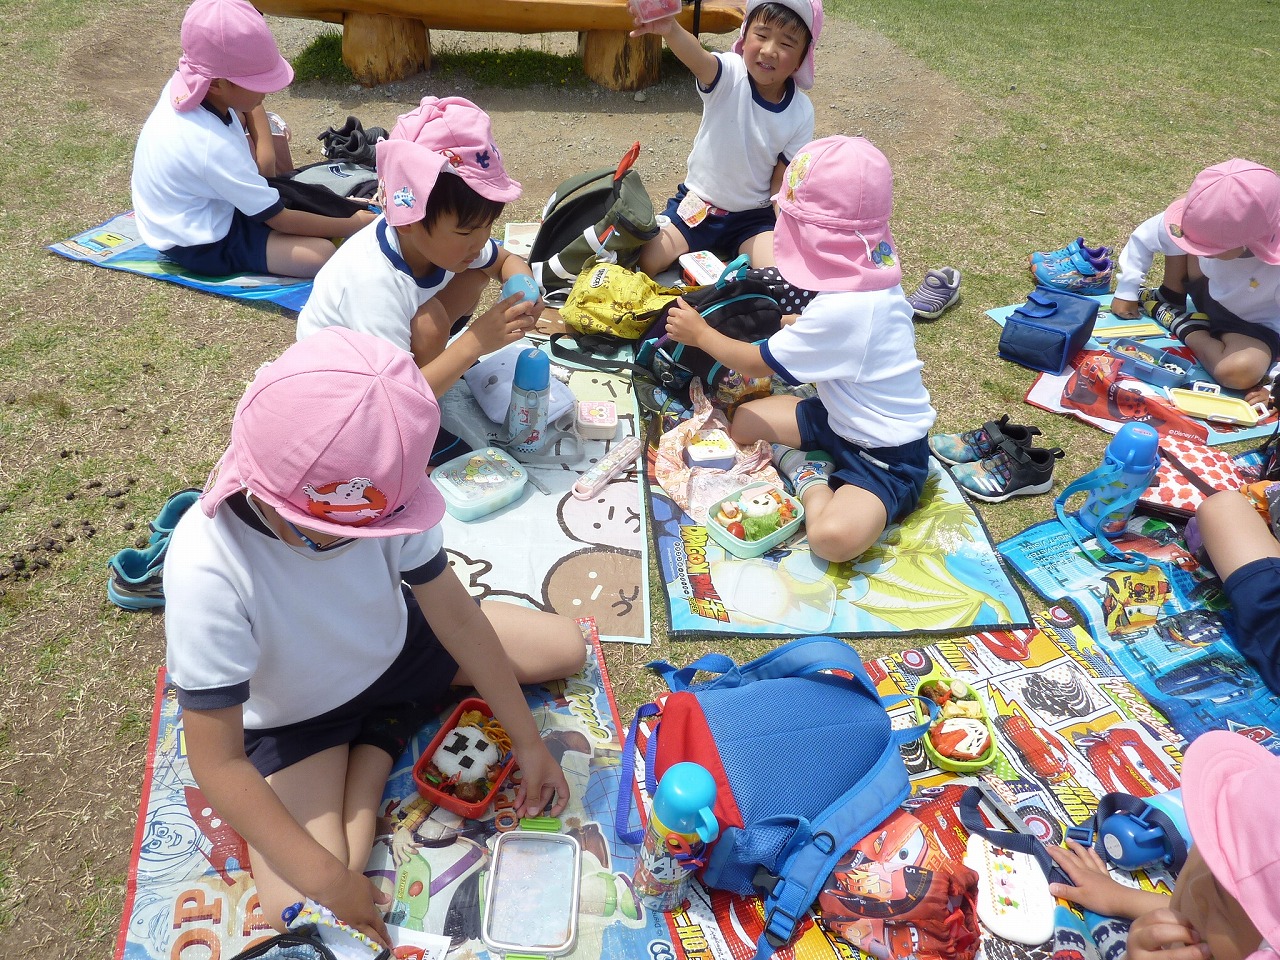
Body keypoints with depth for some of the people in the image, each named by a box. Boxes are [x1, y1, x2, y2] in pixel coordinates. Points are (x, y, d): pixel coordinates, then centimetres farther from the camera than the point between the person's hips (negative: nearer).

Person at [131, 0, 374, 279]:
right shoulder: (214, 146, -34)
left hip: (201, 204, 9)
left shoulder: (187, 82, -12)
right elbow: (279, 219, -25)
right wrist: (353, 225, -19)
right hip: (200, 243, -9)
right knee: (322, 254, -25)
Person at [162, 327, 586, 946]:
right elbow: (218, 762, -28)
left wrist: (527, 741, -7)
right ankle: (381, 731, 4)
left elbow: (455, 613, -14)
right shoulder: (207, 571, -38)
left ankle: (382, 736, 8)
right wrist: (329, 881, -27)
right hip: (294, 718, -3)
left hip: (391, 645, 4)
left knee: (566, 646, 4)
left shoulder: (380, 495, -28)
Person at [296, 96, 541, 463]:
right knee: (428, 321, -34)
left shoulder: (442, 235, -20)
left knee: (474, 272, -7)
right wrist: (472, 344, -44)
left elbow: (507, 260, 1)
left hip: (390, 339, 7)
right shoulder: (374, 280, -40)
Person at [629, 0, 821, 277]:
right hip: (696, 205, -1)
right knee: (643, 262, -17)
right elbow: (696, 58, -40)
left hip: (753, 217, 1)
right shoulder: (730, 74, -16)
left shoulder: (801, 114, -9)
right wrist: (670, 29, -63)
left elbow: (781, 185, -3)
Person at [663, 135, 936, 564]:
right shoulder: (867, 278, -4)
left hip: (888, 456, -9)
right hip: (842, 417, 9)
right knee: (743, 421, 5)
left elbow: (758, 364, -16)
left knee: (833, 536, -35)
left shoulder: (841, 310, -32)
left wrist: (700, 333, -2)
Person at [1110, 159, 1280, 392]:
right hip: (1211, 292, 4)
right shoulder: (1204, 223, -27)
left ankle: (1180, 323, -8)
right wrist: (1126, 290, -3)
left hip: (1254, 325, -4)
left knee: (1240, 372, -37)